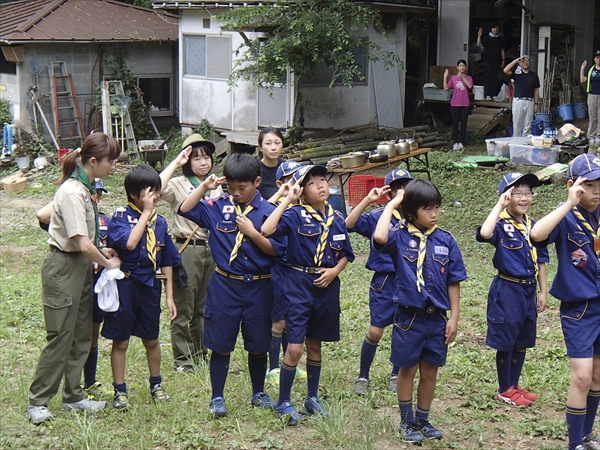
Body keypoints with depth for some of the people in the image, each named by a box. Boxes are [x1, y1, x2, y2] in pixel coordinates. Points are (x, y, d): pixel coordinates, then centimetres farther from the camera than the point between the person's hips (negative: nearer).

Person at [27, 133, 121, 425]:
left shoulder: (85, 187, 7)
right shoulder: (72, 192, -22)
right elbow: (83, 244, -24)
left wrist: (101, 250, 3)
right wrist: (107, 263, -10)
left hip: (81, 266, 9)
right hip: (63, 267, -9)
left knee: (82, 336, 13)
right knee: (60, 337, -3)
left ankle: (73, 396, 23)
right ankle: (37, 402, 9)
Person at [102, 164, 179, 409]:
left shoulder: (159, 222, 4)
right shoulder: (121, 216, -9)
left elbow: (167, 262, 9)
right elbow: (129, 243, -29)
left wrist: (169, 296, 8)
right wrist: (146, 213, -20)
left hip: (150, 286, 4)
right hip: (125, 285, -4)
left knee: (151, 340, 17)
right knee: (121, 341, 6)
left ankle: (156, 385, 33)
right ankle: (120, 391, 18)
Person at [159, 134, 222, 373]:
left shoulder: (216, 186, 14)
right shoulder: (179, 185, -4)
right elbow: (156, 188, -26)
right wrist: (175, 163, -18)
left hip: (212, 249, 5)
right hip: (187, 249, -5)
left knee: (205, 306, 12)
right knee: (183, 308, 1)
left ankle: (201, 354, 23)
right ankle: (183, 359, 9)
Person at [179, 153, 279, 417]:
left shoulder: (268, 212, -4)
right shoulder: (218, 207, 0)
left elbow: (276, 251, -7)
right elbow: (185, 210, -2)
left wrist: (252, 232, -16)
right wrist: (204, 187, -7)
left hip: (259, 288, 0)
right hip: (225, 286, 0)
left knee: (258, 345, 11)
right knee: (221, 344, 5)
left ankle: (258, 394, 29)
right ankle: (217, 398, 16)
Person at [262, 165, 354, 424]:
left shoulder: (337, 219, 5)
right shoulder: (296, 215, -9)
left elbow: (345, 254, 13)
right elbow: (267, 230, -26)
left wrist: (334, 271, -7)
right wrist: (287, 199, -22)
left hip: (327, 286, 5)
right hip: (300, 285, -5)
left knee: (314, 344, 16)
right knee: (295, 348, -7)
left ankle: (312, 397, 28)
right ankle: (283, 403, 6)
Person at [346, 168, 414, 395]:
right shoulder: (378, 217, -5)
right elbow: (349, 224, -17)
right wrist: (368, 200, -22)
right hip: (385, 281, -2)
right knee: (375, 331, -1)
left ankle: (396, 375, 28)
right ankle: (362, 376, 15)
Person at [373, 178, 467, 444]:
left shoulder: (445, 241, 0)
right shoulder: (400, 238, -8)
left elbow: (453, 282, 3)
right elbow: (379, 237, -32)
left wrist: (453, 317, 1)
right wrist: (391, 205, -19)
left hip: (436, 318, 3)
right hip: (408, 317, -3)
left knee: (430, 371, 13)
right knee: (408, 370, 10)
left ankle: (422, 420, 28)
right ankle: (407, 422, 24)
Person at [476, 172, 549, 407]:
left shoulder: (533, 226, 6)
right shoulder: (502, 225, -13)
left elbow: (540, 261, 12)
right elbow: (484, 233, -37)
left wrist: (543, 291, 10)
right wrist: (499, 205, -29)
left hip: (528, 290, 6)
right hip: (507, 290, -6)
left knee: (522, 342, 15)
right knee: (505, 342, 4)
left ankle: (514, 386, 28)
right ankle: (504, 390, 17)